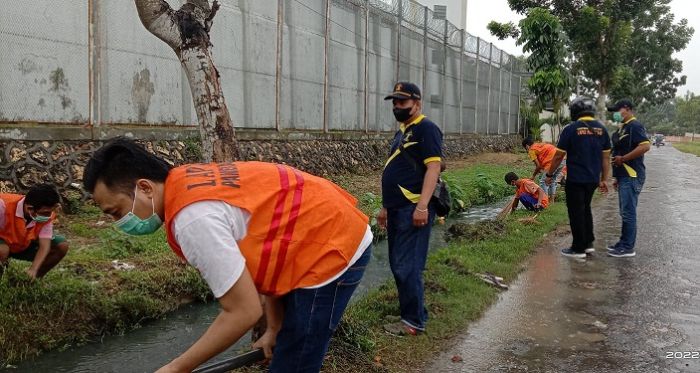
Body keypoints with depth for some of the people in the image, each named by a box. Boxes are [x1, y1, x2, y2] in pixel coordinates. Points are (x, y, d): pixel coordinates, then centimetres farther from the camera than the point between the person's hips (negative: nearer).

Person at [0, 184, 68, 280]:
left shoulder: (46, 214, -20)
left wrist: (33, 269, -40)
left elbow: (44, 245, -24)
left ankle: (34, 280, 1)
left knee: (62, 245, -14)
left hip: (25, 246, 5)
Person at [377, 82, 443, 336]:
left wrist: (422, 206, -25)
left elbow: (433, 167, -17)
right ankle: (414, 312, 25)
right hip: (397, 210, 9)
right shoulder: (401, 133, 20)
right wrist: (386, 207, 23)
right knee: (398, 265, 13)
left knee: (407, 266, -7)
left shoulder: (426, 129, -7)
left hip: (414, 210, -9)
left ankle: (414, 322, 4)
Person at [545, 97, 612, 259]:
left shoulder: (571, 129, -11)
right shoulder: (602, 129, 5)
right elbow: (606, 157, 8)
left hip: (576, 179, -6)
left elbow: (559, 155, -9)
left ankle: (578, 248, 10)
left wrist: (549, 174, 2)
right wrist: (604, 179, 15)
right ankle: (588, 243, 26)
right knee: (585, 209, 21)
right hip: (593, 179, 6)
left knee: (576, 212, 3)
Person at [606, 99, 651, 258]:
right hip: (624, 176, 10)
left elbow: (645, 146, -25)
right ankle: (624, 243, 22)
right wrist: (617, 178, 21)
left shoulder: (635, 126, -12)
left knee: (628, 212, -6)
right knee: (625, 212, 14)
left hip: (632, 177, -10)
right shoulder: (623, 128, 18)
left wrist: (622, 159, -18)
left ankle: (628, 248, 0)